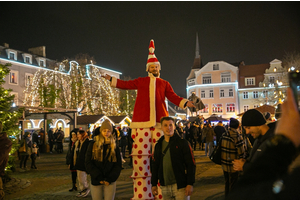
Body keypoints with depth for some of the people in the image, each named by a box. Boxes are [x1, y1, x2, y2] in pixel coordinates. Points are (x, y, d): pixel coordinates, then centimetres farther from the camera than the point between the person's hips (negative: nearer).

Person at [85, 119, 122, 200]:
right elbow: (88, 163, -1)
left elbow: (118, 165, 5)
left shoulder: (114, 147, 6)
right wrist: (98, 177, -9)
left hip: (110, 181, 0)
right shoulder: (93, 145, 3)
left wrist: (110, 179, -7)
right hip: (96, 181, 0)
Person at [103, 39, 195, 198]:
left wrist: (186, 103, -8)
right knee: (140, 155, -5)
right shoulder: (141, 81, 17)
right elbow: (125, 84, 16)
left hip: (159, 122, 1)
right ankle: (141, 193, 1)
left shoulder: (164, 83, 16)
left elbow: (174, 97, 8)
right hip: (142, 122, 0)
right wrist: (111, 79, 9)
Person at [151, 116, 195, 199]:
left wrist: (190, 184, -13)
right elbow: (155, 165, 15)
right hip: (164, 187, 4)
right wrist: (154, 184, 12)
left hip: (180, 185, -4)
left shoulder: (182, 143, -4)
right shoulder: (159, 145, 10)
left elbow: (191, 164, -7)